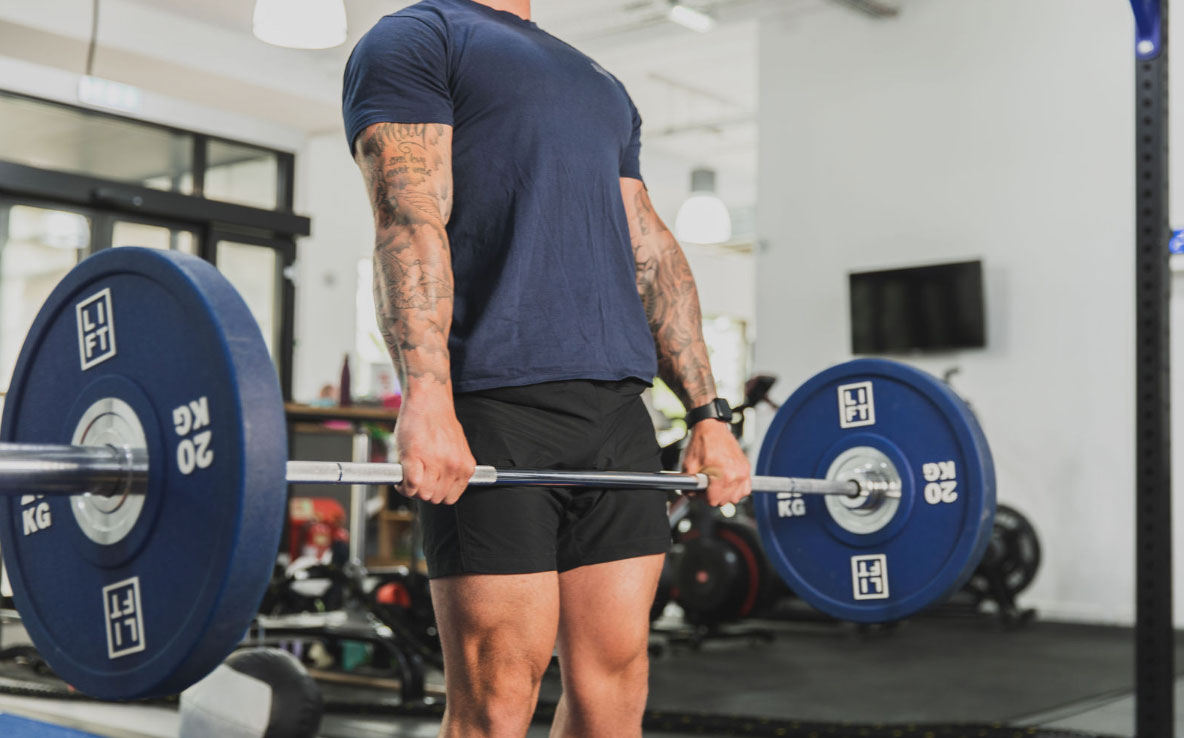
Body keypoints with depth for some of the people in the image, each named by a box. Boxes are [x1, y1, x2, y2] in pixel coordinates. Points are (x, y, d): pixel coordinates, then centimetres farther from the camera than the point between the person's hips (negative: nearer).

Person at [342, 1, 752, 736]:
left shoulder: (603, 87, 29)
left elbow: (652, 254, 23)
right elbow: (411, 221, -11)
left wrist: (709, 414, 14)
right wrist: (426, 399, -25)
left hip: (618, 404, 7)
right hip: (495, 406, -7)